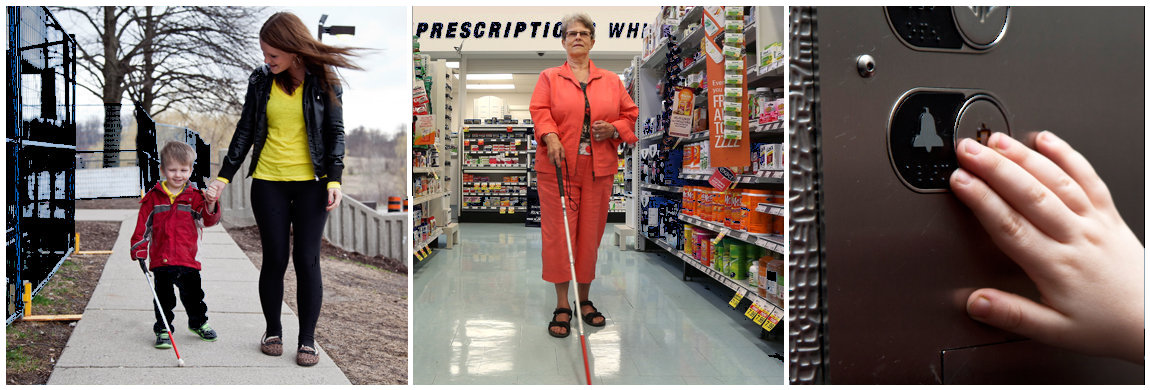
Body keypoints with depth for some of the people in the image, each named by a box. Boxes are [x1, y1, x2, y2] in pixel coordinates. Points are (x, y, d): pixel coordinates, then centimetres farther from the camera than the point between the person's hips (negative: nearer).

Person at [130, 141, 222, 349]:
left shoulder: (194, 196, 1)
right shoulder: (153, 197, 2)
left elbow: (209, 219, -9)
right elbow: (143, 225, 6)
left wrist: (210, 204, -30)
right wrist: (139, 251, -1)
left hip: (189, 260, 0)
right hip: (161, 259, 0)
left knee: (193, 295, 12)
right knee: (164, 297, 7)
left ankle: (198, 322, 33)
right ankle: (163, 329, 21)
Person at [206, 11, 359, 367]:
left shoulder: (323, 81, -2)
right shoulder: (261, 80, 4)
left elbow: (335, 132, 1)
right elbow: (245, 131, 10)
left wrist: (334, 180, -8)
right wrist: (223, 177, 7)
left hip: (310, 183, -2)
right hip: (268, 182, 2)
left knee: (307, 260, -2)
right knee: (274, 259, 4)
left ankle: (307, 340, 9)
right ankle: (273, 332, 23)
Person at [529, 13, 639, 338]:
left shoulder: (612, 81, 14)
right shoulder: (549, 77, 8)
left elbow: (631, 115, 15)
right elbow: (539, 110, -5)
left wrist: (613, 129, -6)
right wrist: (550, 136, -24)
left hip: (598, 171, 2)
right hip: (558, 167, -2)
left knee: (590, 234, 6)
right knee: (559, 234, -3)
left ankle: (584, 300, 20)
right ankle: (562, 306, 6)